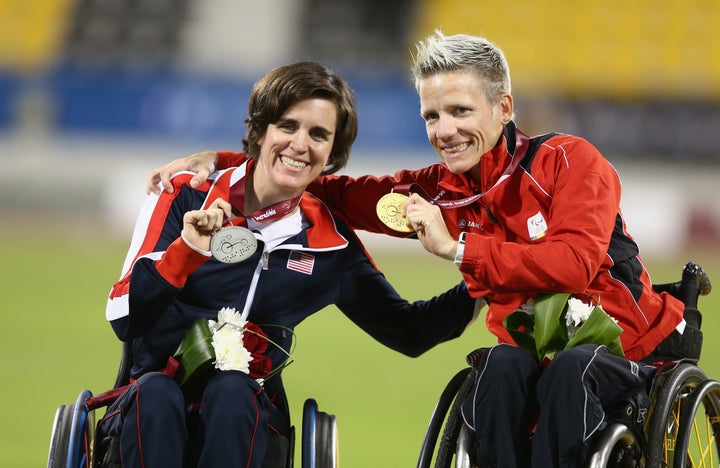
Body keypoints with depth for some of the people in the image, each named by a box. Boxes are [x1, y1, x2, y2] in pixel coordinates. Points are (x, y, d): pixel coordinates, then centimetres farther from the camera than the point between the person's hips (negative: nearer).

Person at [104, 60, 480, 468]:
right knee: (155, 391, -35)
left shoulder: (330, 240, 7)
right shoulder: (186, 197, -1)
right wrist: (185, 251, -23)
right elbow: (123, 318, -8)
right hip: (155, 404, -1)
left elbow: (407, 330, 16)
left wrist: (475, 289, -1)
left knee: (230, 388, -33)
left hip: (244, 417, 1)